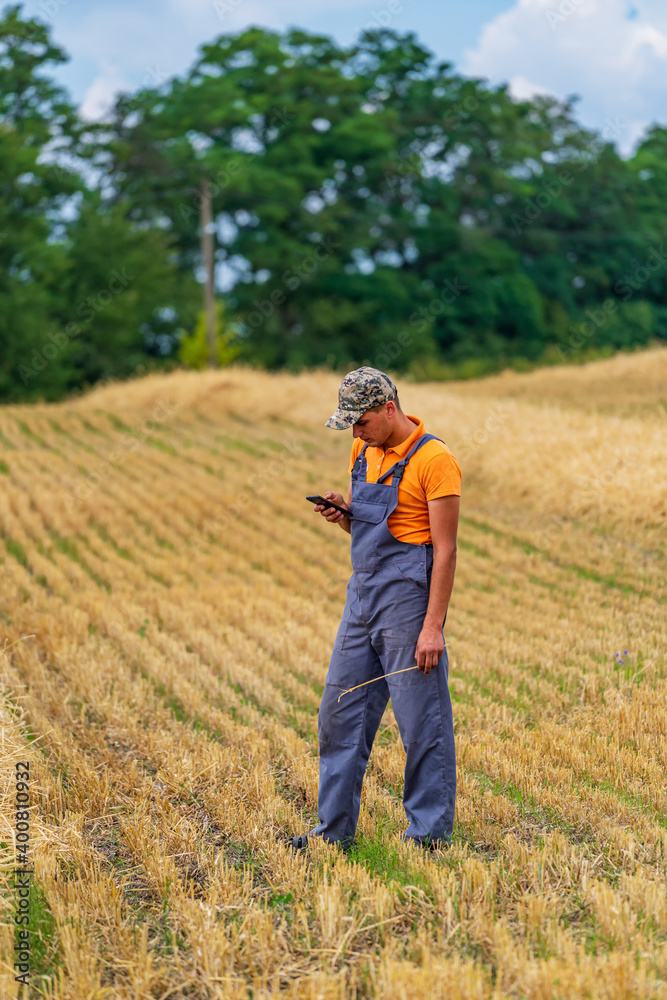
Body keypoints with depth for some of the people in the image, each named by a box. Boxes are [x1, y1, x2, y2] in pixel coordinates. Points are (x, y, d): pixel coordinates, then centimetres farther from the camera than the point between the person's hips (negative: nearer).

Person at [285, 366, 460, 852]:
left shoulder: (434, 460, -13)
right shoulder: (364, 453, 11)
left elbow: (445, 548, -15)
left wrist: (433, 626, -18)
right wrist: (342, 515, -1)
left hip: (408, 598, -8)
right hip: (362, 595, 8)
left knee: (422, 723, -1)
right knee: (341, 714, 10)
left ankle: (430, 834, 10)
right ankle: (335, 828, 20)